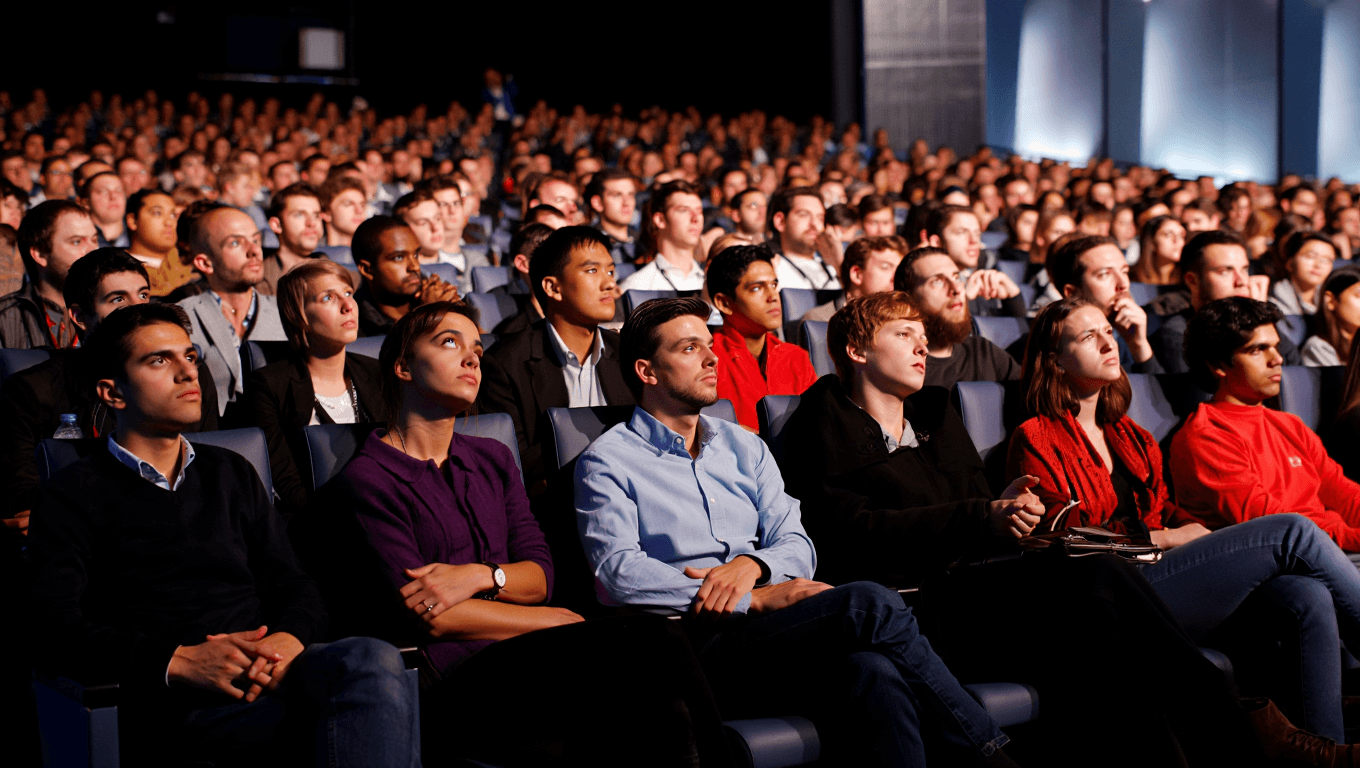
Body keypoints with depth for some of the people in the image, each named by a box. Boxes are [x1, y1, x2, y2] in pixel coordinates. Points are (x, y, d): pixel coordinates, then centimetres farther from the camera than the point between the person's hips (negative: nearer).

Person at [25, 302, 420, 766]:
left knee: (372, 659, -34)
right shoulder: (76, 496, 11)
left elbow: (293, 586, 22)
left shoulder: (232, 475, 28)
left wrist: (289, 638, -5)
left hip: (265, 670, 5)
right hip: (176, 700, -5)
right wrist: (178, 661, -18)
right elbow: (52, 630, -3)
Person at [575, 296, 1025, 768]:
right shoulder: (608, 461, 5)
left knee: (872, 675, -30)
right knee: (868, 604, -26)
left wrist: (752, 564, -10)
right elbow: (618, 572, -10)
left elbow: (797, 546, 16)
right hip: (694, 645, -5)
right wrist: (756, 600, -14)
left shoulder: (744, 447, 24)